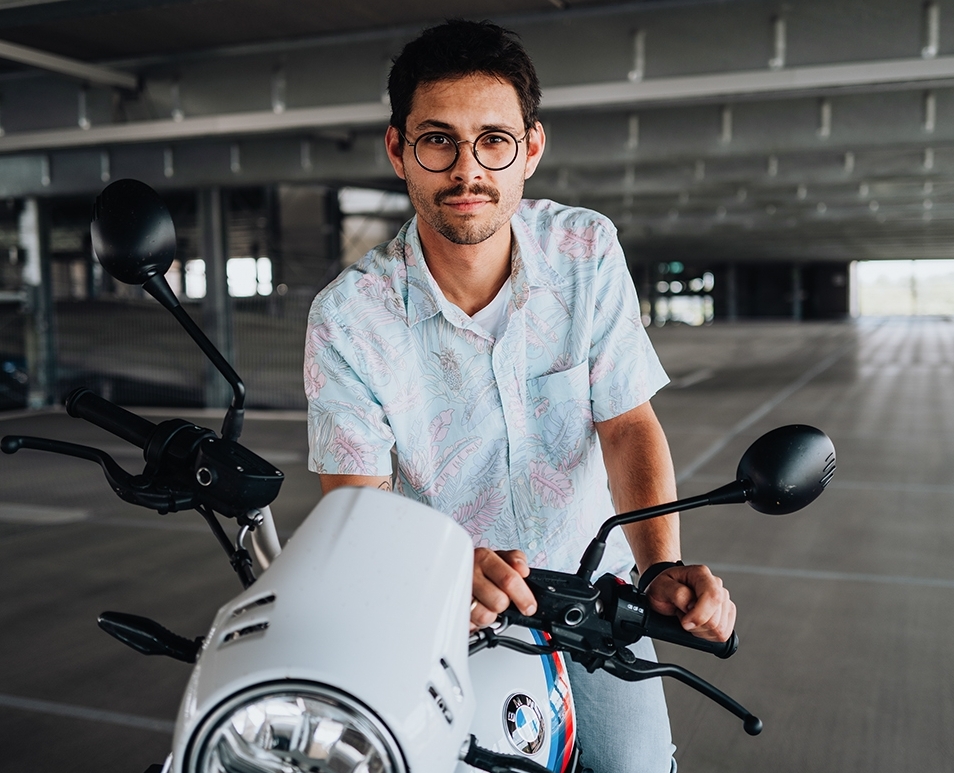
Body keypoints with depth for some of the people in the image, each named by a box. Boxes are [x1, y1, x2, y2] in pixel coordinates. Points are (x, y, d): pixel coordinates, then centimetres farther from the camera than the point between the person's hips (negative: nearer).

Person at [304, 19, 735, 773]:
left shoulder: (587, 250, -8)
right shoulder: (348, 316, -15)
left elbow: (628, 424, -9)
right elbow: (354, 499, -17)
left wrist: (662, 567, -26)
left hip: (587, 589, 1)